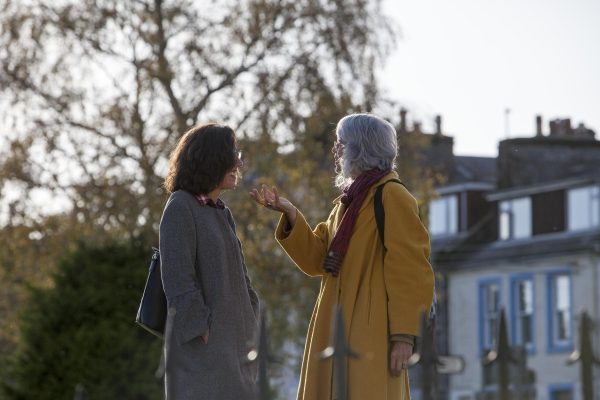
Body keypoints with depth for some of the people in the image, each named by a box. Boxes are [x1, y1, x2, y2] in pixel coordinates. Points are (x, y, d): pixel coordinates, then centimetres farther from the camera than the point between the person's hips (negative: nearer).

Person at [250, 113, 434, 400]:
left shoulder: (391, 197, -9)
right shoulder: (347, 202, 18)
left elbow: (409, 271, -15)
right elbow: (316, 259, 12)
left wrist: (404, 335, -19)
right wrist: (290, 213, 0)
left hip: (371, 336, -9)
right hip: (339, 331, 9)